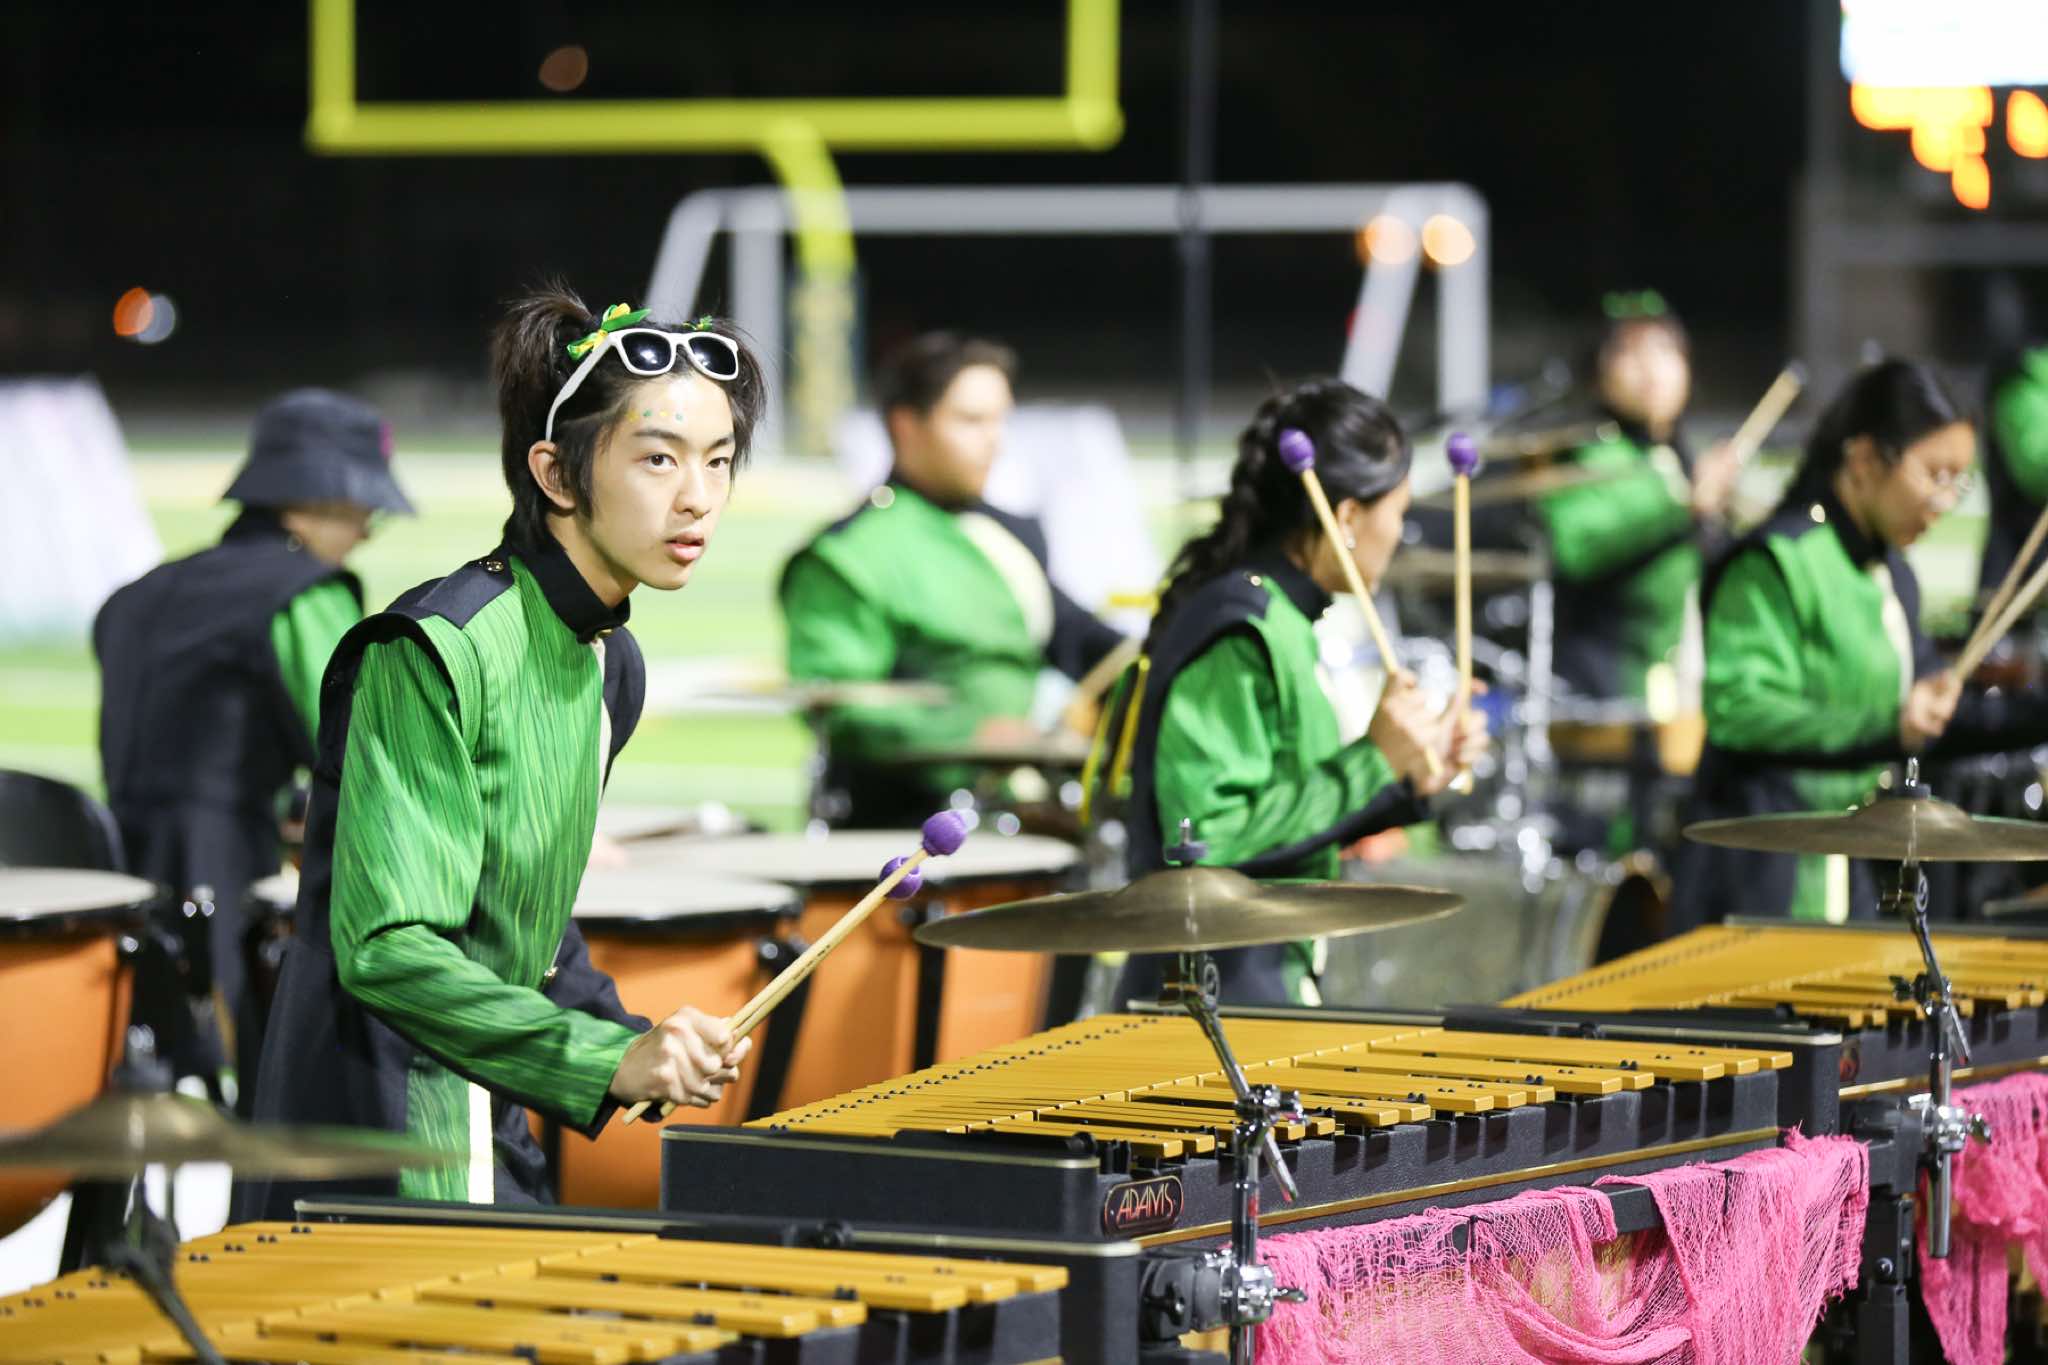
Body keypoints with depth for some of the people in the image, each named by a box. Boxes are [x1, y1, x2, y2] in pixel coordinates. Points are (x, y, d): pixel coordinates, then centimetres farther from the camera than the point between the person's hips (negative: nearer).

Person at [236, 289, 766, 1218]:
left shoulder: (612, 670, 10)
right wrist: (609, 1060, -29)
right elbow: (387, 948, -23)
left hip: (492, 1143, 9)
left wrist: (646, 1046, 5)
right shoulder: (433, 653, -17)